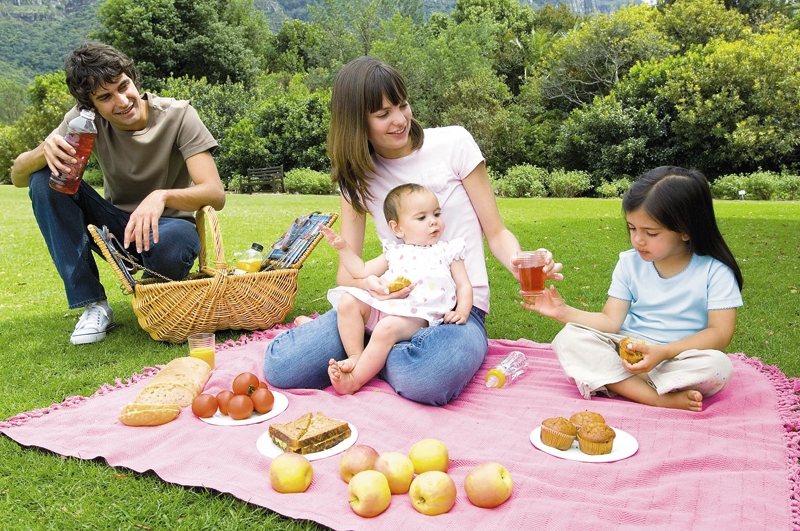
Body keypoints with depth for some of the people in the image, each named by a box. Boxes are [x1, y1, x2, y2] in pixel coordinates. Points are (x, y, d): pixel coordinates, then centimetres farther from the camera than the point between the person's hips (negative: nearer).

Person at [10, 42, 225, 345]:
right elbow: (18, 177, -7)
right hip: (117, 228, 4)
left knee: (168, 244, -39)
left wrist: (162, 196, -44)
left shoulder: (178, 116, -16)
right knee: (45, 179, -18)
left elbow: (216, 194, -24)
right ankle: (94, 305, -14)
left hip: (167, 226, -4)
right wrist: (45, 151, -30)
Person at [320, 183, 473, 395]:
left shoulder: (448, 251, 16)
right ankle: (355, 356, -16)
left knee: (387, 327, -33)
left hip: (417, 315, -5)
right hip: (383, 304, 5)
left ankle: (355, 379, -24)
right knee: (348, 301, -15)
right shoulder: (394, 252, 23)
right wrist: (343, 248, 10)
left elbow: (464, 286, 11)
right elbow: (362, 272, 20)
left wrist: (462, 311, -8)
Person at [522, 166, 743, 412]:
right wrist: (565, 312, -17)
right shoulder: (630, 263, 1)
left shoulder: (715, 271, -8)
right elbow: (611, 321, -2)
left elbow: (720, 333, -14)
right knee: (569, 338, -22)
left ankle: (614, 382, -23)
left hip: (681, 358, -2)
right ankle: (662, 399, -28)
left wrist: (664, 352, -27)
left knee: (718, 365, -34)